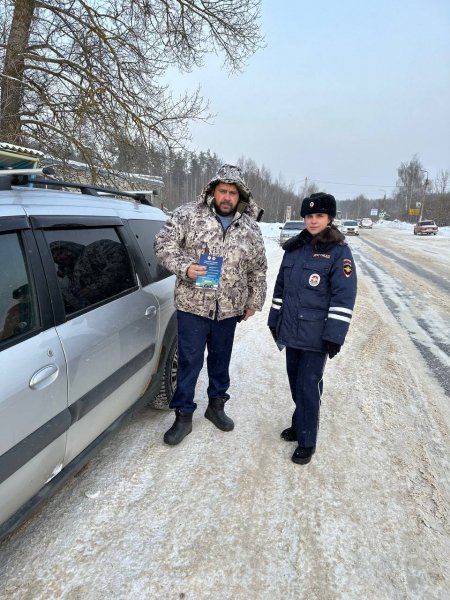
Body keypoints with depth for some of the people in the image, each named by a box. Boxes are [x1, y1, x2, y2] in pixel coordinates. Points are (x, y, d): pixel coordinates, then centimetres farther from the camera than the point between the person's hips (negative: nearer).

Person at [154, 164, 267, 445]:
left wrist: (254, 301, 12)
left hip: (229, 308, 3)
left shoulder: (250, 228, 5)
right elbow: (164, 243, -4)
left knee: (221, 359, 17)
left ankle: (217, 404, 38)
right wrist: (184, 267, -20)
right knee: (189, 361, 4)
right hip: (193, 305, -3)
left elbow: (258, 268, 12)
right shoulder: (188, 215, -5)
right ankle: (184, 416, 20)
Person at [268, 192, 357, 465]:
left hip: (317, 335, -5)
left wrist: (334, 336, -16)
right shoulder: (294, 248, 9)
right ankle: (300, 424, 36)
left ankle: (307, 442, 16)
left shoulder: (339, 251, -9)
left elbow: (344, 297, -12)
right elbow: (281, 287, 15)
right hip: (291, 330, 6)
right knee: (296, 383, 16)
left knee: (308, 386, 0)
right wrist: (275, 320, 15)